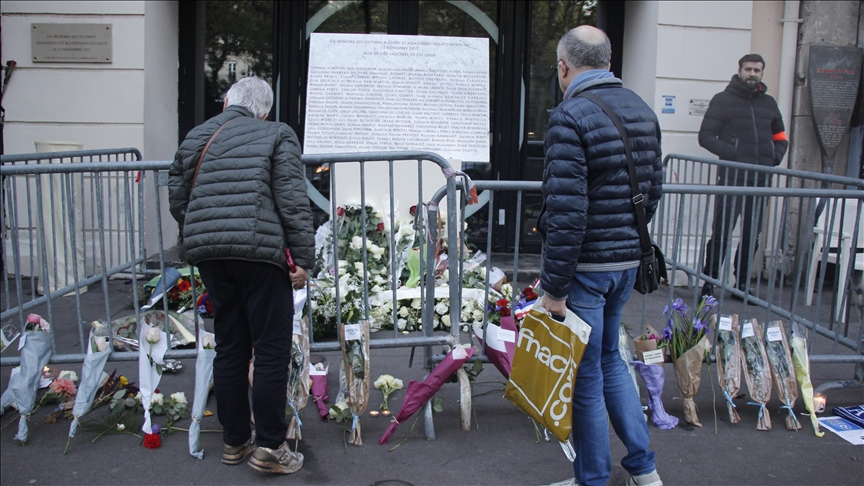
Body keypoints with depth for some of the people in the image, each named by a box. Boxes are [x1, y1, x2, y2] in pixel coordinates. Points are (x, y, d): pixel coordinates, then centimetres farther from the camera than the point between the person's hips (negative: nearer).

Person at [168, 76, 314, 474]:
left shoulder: (195, 139, 17)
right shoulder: (277, 136, 4)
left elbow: (177, 199, 20)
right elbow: (292, 201, -5)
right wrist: (303, 257, -5)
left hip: (208, 253, 5)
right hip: (259, 251, -5)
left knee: (229, 349, 14)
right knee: (272, 351, 2)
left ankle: (235, 441, 23)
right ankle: (269, 447, 5)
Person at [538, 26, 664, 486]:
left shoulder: (570, 116, -17)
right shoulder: (641, 109, 7)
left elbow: (566, 211, -22)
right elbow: (654, 188, 14)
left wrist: (553, 286, -17)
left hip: (586, 265, -8)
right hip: (628, 260, 8)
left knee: (584, 376, 7)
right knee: (609, 357, 23)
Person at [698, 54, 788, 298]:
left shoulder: (768, 103, 17)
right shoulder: (723, 100, 3)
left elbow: (780, 137, 25)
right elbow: (705, 136, -3)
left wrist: (775, 157, 5)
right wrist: (731, 153, -16)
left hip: (760, 179, 5)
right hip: (732, 176, -5)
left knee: (752, 236, 9)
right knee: (721, 233, -5)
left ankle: (742, 284, 20)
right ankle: (709, 283, 5)